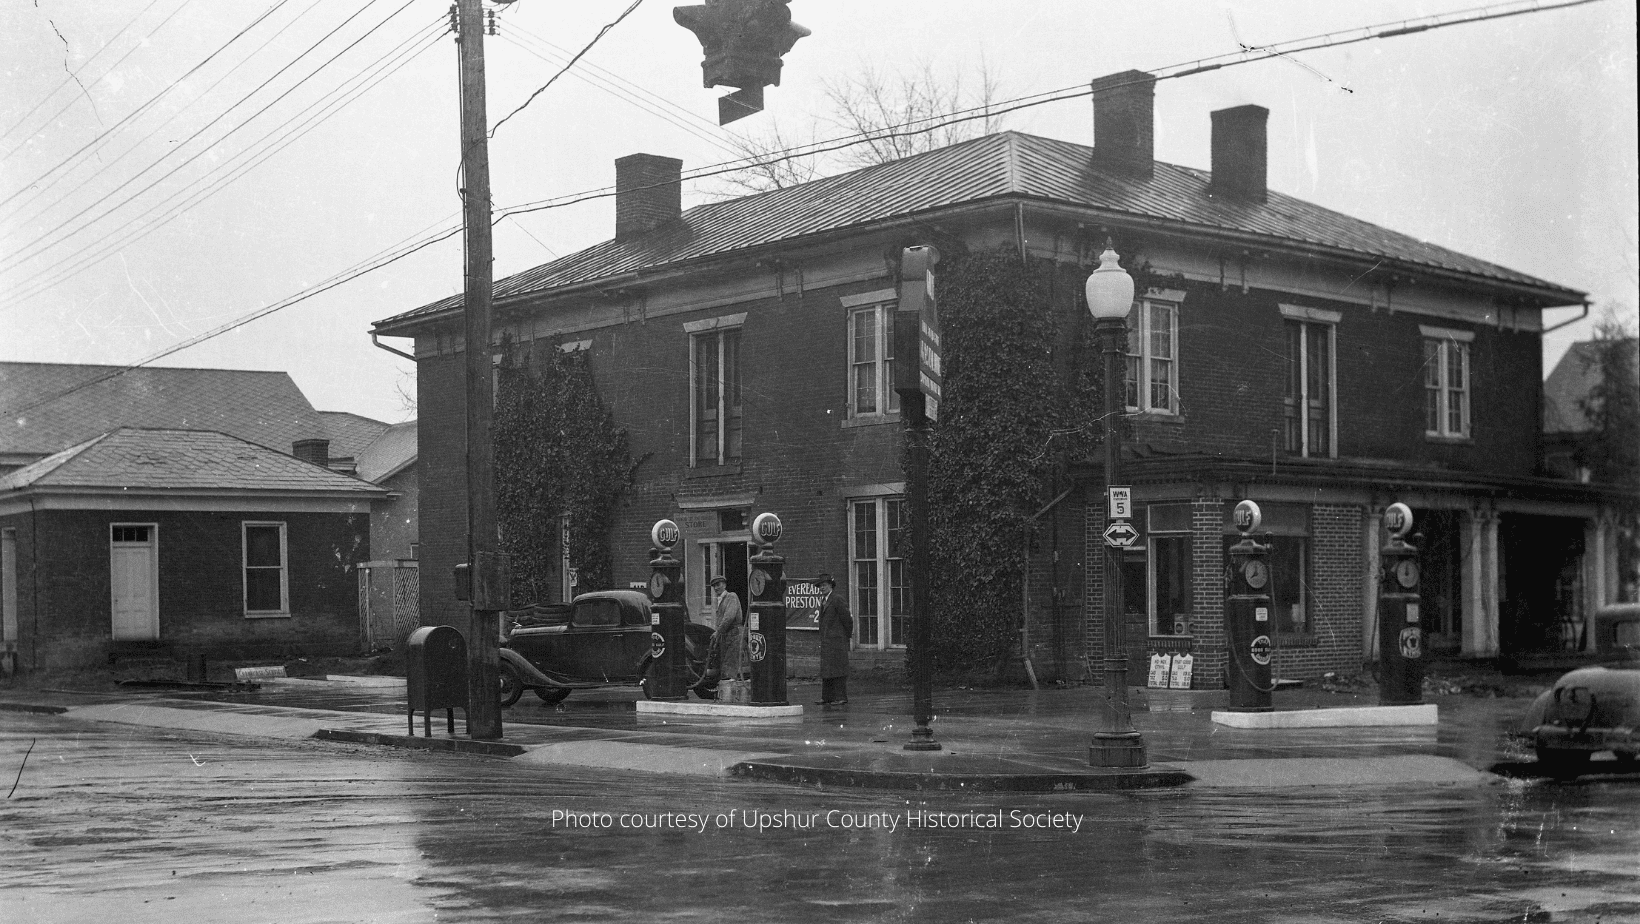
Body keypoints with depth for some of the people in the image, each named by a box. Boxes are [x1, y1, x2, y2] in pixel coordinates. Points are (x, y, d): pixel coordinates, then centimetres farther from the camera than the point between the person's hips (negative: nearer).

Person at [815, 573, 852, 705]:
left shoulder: (838, 599, -12)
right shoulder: (824, 600, 16)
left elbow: (846, 618, -12)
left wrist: (849, 633, 1)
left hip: (837, 639, -9)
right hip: (826, 640, 9)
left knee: (837, 668, -8)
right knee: (826, 669, 8)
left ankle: (841, 697, -7)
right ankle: (827, 697, 10)